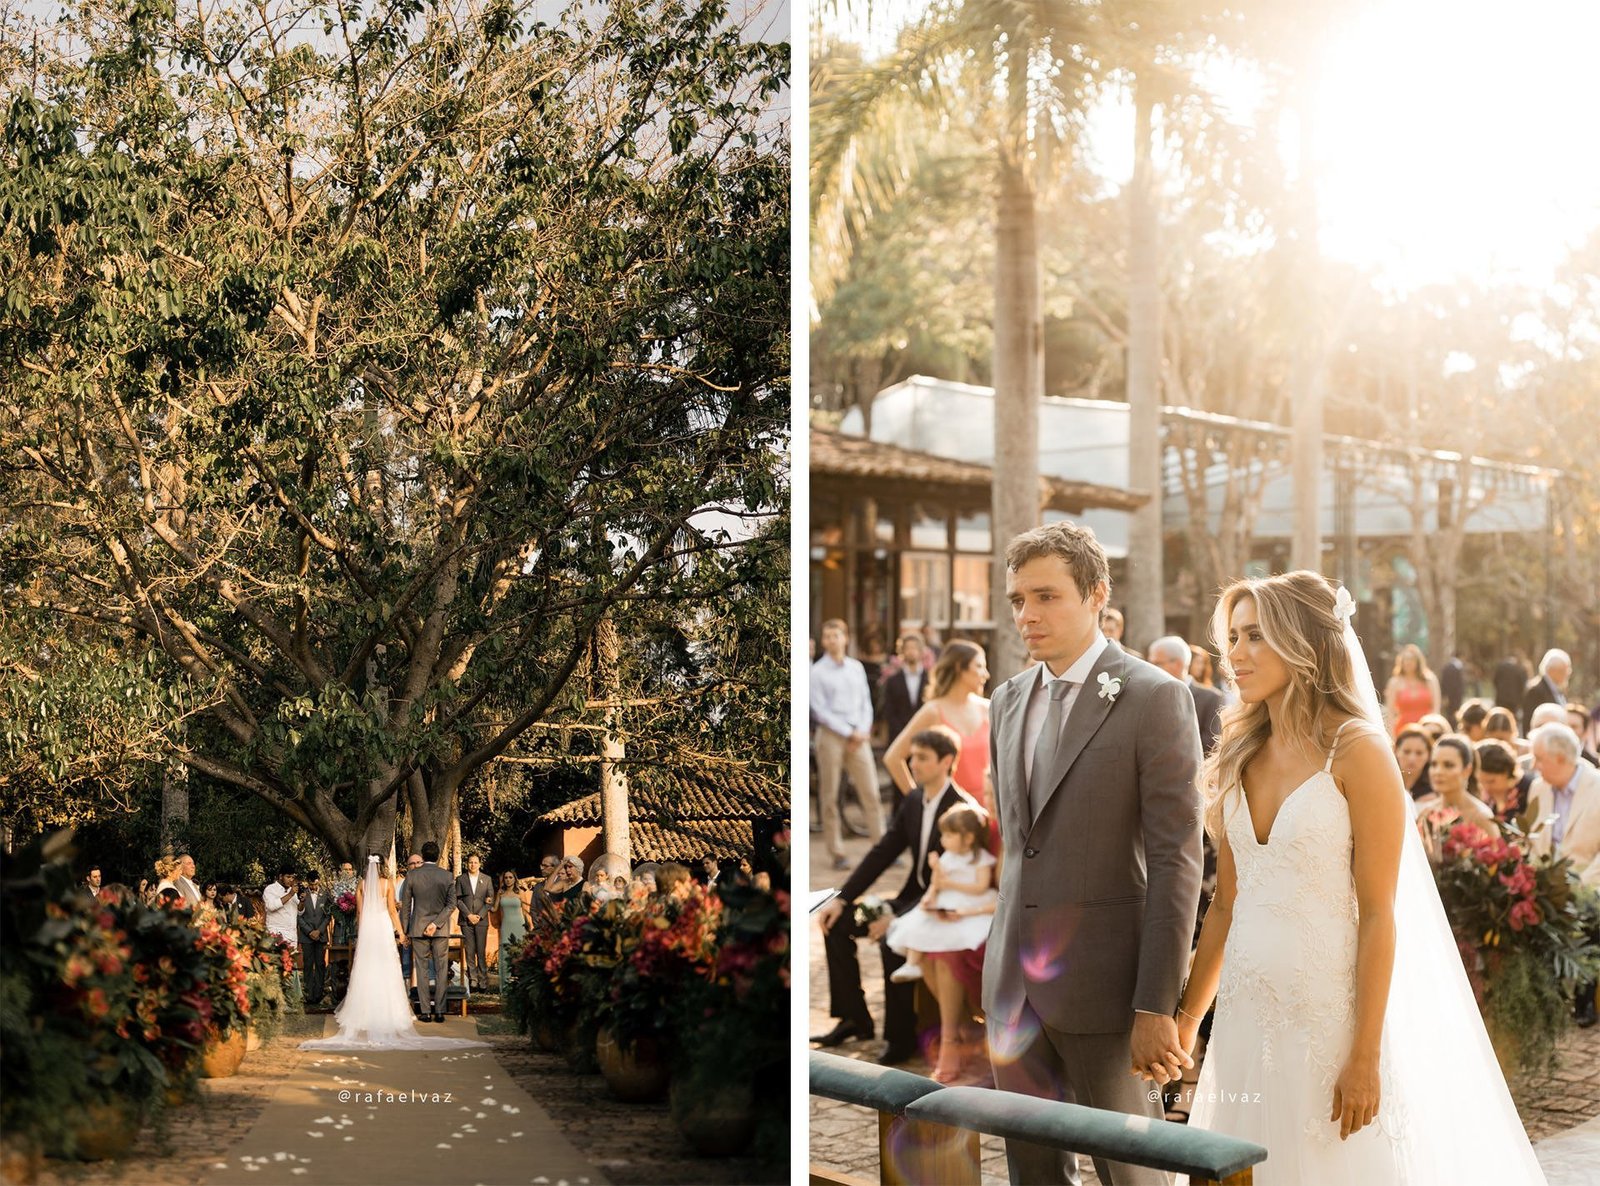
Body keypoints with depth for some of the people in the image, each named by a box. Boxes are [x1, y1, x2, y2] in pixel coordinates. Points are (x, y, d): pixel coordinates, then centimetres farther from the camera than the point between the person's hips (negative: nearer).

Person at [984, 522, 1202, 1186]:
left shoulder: (1155, 699, -10)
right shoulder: (1009, 702, 12)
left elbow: (1176, 860, -14)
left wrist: (1155, 1007, -17)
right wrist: (1007, 959, 17)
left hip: (1103, 980, -6)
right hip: (1014, 982, 6)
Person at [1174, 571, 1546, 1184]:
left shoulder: (1357, 752, -10)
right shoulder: (1241, 756, 8)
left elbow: (1378, 914, -12)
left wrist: (1364, 1056, -16)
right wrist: (1187, 1014, 11)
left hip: (1330, 1013, -6)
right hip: (1246, 1016, 6)